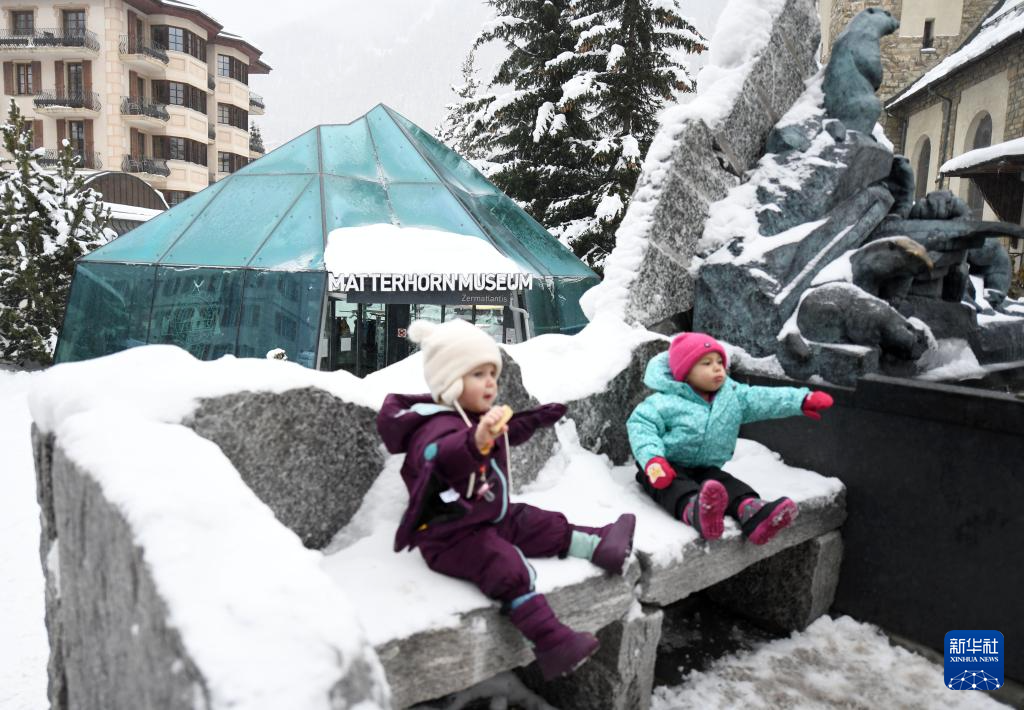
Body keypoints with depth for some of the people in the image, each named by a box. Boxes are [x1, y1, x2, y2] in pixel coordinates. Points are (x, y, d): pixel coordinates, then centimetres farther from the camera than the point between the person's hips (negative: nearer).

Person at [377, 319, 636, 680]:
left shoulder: (478, 418, 6)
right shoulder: (437, 426, -27)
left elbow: (507, 434, 30)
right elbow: (441, 456, -53)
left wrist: (535, 419, 35)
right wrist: (476, 442, -72)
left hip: (492, 517, 10)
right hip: (452, 535, -10)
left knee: (545, 526, 10)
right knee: (509, 569, -27)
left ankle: (599, 546, 23)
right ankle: (552, 643, -29)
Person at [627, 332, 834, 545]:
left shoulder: (733, 395, 8)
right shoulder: (667, 401, -13)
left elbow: (764, 399, 3)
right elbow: (641, 424, -18)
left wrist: (802, 400, -8)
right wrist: (652, 459, -32)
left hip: (705, 468, 6)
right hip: (668, 467, -5)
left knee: (728, 484, -22)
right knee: (675, 486, -36)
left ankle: (752, 512, -52)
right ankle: (694, 511, -69)